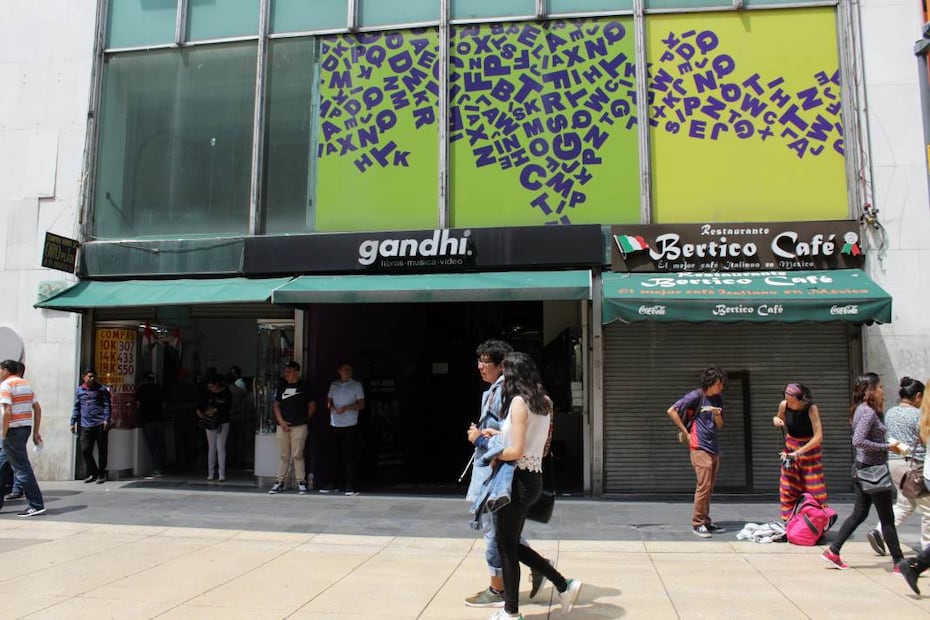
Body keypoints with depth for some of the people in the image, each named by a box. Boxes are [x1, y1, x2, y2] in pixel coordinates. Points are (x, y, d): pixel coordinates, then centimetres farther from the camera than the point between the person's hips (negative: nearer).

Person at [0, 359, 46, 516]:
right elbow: (37, 408, 13)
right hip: (26, 427, 9)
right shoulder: (26, 384, 15)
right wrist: (36, 432, 15)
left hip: (13, 430, -9)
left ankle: (37, 505, -4)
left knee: (22, 468, -5)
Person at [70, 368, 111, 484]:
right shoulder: (79, 390, 12)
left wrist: (106, 419, -10)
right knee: (85, 450, -3)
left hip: (100, 425, -2)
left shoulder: (101, 389, 4)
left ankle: (101, 474, 14)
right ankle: (92, 473, 14)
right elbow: (76, 407, 18)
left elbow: (107, 405, 1)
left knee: (102, 450, 3)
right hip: (85, 425, 3)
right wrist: (73, 422, 13)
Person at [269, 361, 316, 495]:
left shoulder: (304, 387, 1)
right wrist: (281, 421, -2)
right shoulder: (281, 388, 11)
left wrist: (304, 419, 5)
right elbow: (276, 405, 11)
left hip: (299, 427, -3)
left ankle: (301, 482, 5)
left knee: (297, 455, -3)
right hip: (282, 426, 3)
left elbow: (312, 406, 7)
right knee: (284, 456, 8)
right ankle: (280, 482, 14)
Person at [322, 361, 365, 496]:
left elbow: (361, 404, -4)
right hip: (335, 425, 4)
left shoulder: (356, 385, 2)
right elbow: (329, 401, 20)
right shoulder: (333, 385, 14)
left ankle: (350, 486, -4)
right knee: (335, 455, 8)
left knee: (349, 456, -7)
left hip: (350, 425, -4)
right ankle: (333, 484, 18)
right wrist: (331, 406, -3)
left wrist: (346, 408, -17)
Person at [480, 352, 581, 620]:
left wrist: (493, 454, -4)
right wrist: (499, 435, 14)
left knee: (506, 546, 6)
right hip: (532, 478, 9)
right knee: (512, 544, 19)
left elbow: (516, 451, -20)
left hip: (518, 479, -9)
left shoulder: (519, 401, -16)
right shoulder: (544, 403, 9)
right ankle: (564, 585, 19)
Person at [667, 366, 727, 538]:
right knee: (703, 486, -8)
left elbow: (719, 426, 17)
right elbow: (671, 411, -12)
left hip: (714, 448, 7)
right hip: (700, 447, -7)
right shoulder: (696, 396, -9)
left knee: (709, 488, 11)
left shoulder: (717, 399, 13)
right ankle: (697, 523, 0)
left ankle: (706, 522, 19)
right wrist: (686, 433, -9)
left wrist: (717, 415, -6)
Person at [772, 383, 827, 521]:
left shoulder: (811, 409, -23)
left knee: (814, 489, -1)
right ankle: (789, 520, 15)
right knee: (788, 488, 5)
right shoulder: (784, 405, -10)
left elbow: (818, 437, -25)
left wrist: (798, 452, -26)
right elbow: (780, 421, 12)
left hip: (809, 448, -4)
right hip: (790, 447, 4)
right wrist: (775, 420, -13)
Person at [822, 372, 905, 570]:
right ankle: (900, 562, 15)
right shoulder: (868, 412, -19)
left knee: (859, 513, 13)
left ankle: (833, 551, 13)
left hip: (861, 469, 9)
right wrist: (886, 446, -20)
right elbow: (858, 441, -28)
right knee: (887, 518, 3)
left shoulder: (861, 410, 11)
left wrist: (889, 445, 6)